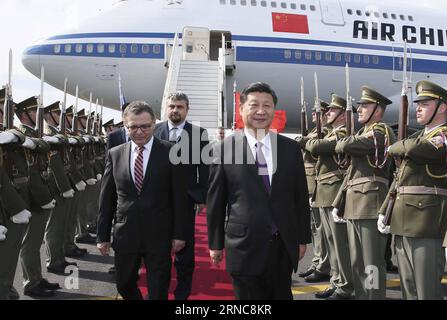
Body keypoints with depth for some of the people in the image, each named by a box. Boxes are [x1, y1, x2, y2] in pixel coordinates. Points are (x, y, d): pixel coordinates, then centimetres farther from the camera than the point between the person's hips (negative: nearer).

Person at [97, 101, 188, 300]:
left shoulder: (169, 152, -5)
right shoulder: (115, 154, 3)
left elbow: (179, 196, -4)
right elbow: (106, 198, 6)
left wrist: (178, 233, -5)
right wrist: (103, 235, 6)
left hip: (158, 235, -3)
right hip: (125, 235, 3)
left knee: (158, 292, 5)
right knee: (124, 286, 17)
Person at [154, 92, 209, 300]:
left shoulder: (199, 133, -3)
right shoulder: (155, 131, 2)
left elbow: (204, 167, -2)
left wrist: (202, 197, -5)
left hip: (186, 199, -1)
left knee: (185, 248, 7)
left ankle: (182, 293, 21)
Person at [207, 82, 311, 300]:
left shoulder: (290, 148, 3)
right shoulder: (225, 149, -5)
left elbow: (301, 196, 8)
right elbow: (215, 201, -1)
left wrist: (303, 238, 9)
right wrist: (216, 243, 2)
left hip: (284, 246, 3)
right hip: (244, 246, -2)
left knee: (282, 295, 16)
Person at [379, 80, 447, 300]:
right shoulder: (420, 136, 21)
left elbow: (416, 150, -26)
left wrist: (394, 148, -3)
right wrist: (384, 210, 13)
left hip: (424, 218, -9)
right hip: (402, 220, 9)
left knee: (426, 288, -4)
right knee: (408, 286, 14)